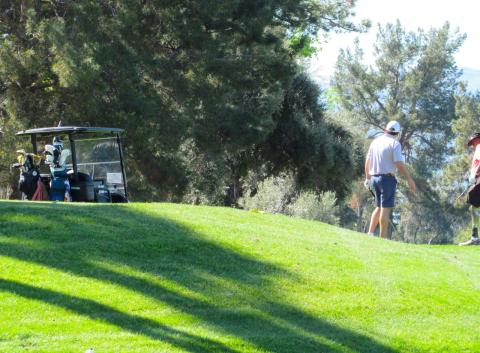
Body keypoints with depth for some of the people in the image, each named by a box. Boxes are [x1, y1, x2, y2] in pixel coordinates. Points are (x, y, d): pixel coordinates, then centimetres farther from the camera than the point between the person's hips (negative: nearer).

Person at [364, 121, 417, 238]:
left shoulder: (375, 142, 11)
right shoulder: (394, 143, -9)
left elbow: (367, 161, 15)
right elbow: (399, 164, -17)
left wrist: (367, 178, 26)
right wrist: (409, 179, -13)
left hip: (374, 178, 7)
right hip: (387, 178, -7)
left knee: (379, 207, 18)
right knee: (386, 208, -4)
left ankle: (370, 233, 10)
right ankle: (382, 238, -6)